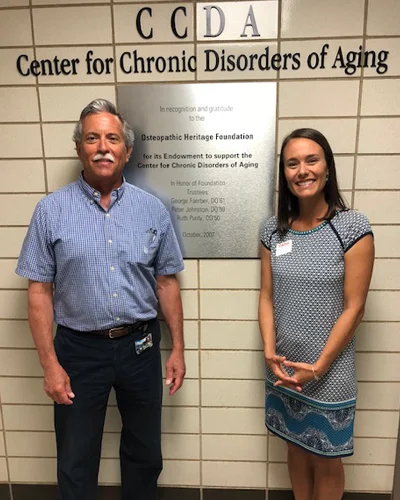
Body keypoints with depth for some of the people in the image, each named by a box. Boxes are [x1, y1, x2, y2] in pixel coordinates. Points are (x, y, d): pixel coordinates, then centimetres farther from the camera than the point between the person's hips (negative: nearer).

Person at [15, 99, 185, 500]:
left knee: (144, 453, 22)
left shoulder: (152, 209, -3)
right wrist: (50, 363, -8)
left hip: (140, 346, 2)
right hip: (79, 349, -1)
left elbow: (166, 282, 2)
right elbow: (39, 290, -5)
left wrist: (177, 348, 2)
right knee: (75, 461, 18)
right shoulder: (52, 210, -7)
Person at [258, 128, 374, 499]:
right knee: (296, 448, 23)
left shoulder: (353, 227, -14)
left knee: (325, 459, 17)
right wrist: (269, 352, -10)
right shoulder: (273, 229, -1)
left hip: (329, 372, -3)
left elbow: (353, 308, -13)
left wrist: (318, 367, -14)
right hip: (283, 368, 4)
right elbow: (267, 296, 1)